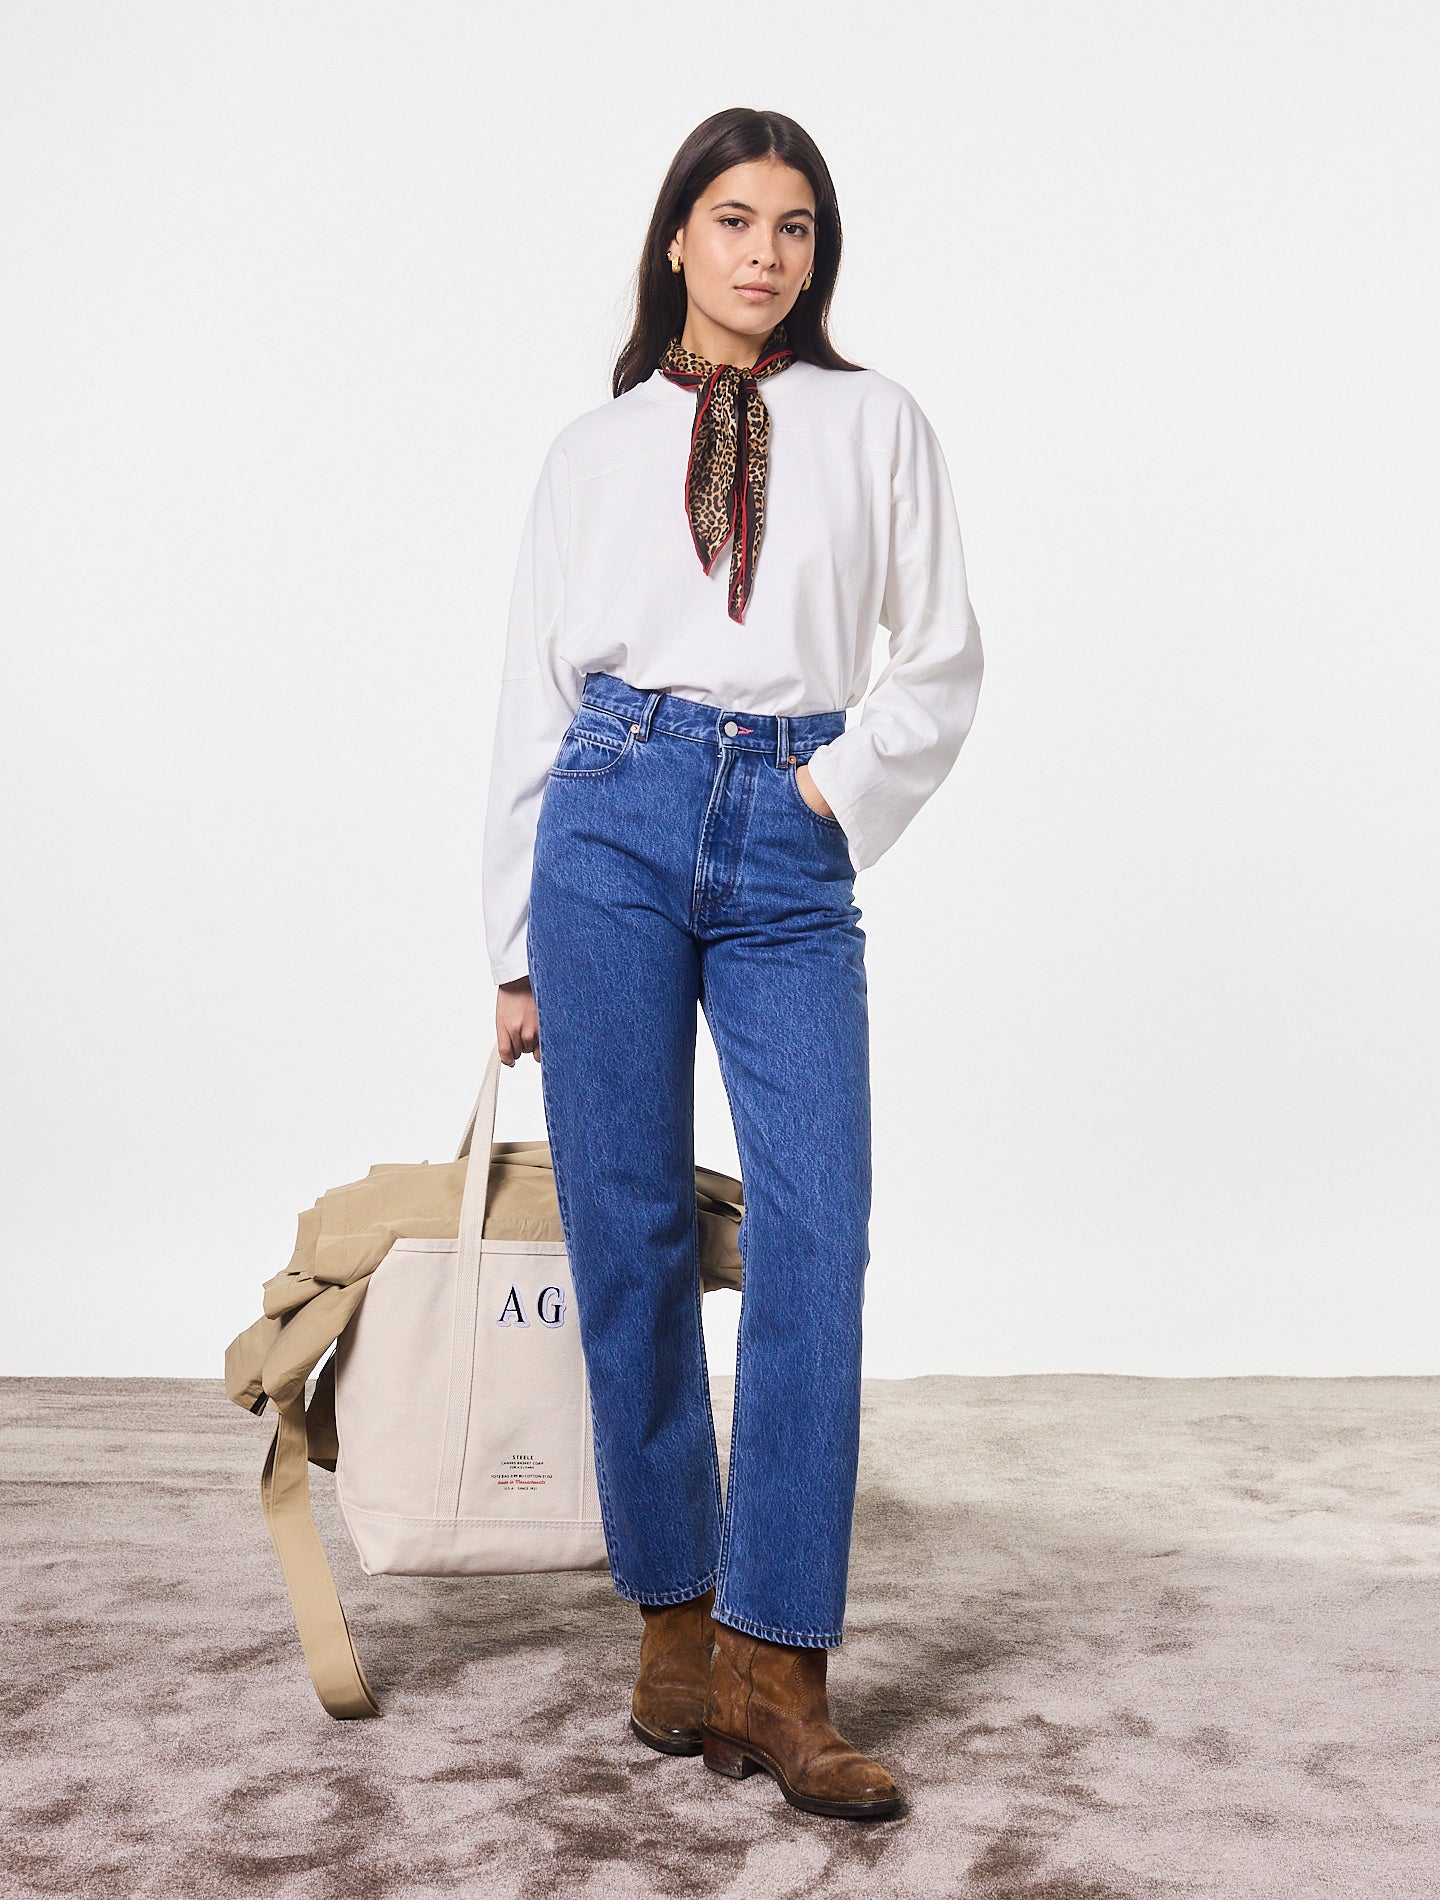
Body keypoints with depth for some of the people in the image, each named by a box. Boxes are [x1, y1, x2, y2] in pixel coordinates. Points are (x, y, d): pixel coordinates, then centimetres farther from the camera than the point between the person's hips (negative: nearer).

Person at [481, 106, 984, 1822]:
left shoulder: (874, 424, 15)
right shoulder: (593, 450, 14)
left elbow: (944, 656, 14)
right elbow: (534, 702, 12)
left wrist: (844, 786, -3)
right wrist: (515, 947, 9)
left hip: (791, 858, 0)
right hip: (616, 823, 0)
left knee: (815, 1239, -10)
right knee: (629, 1234, -1)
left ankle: (776, 1666, -3)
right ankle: (672, 1619, 13)